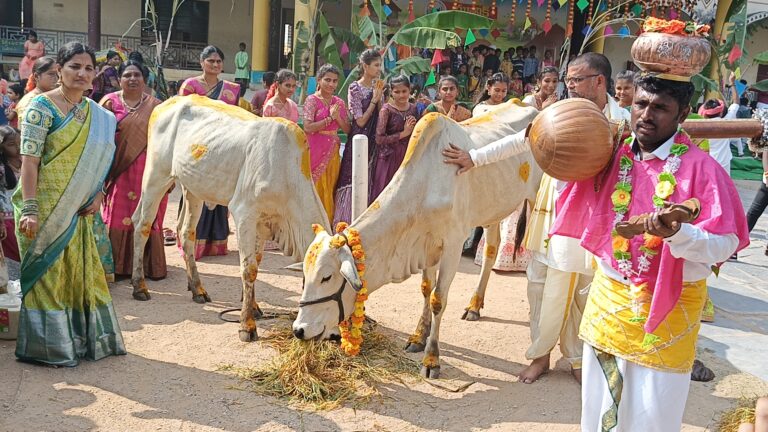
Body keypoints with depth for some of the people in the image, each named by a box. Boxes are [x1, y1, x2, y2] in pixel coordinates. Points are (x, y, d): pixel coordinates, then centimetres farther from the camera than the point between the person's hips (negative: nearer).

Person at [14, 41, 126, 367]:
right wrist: (29, 210, -21)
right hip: (46, 206, -6)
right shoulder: (42, 107, -9)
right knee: (47, 271, 2)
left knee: (81, 270, 12)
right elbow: (29, 160, -15)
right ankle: (47, 344, 15)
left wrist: (98, 196, 1)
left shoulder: (97, 114, 10)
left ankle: (85, 338, 26)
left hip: (78, 210, 6)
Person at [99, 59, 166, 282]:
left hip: (149, 172, 1)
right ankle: (120, 265, 10)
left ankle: (150, 264, 14)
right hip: (121, 170, -1)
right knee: (119, 217, 0)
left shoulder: (155, 105, 9)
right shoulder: (110, 102, 4)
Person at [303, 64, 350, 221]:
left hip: (332, 152, 5)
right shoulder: (312, 100, -6)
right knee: (316, 187, -1)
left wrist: (338, 117, -9)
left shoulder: (339, 102, 9)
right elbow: (308, 127, -16)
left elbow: (347, 129, 8)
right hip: (315, 151, -5)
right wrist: (330, 118, -15)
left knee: (330, 189, 9)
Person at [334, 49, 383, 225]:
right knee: (355, 180, -4)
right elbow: (361, 121, -10)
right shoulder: (355, 88, -6)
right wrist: (374, 100, -8)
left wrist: (379, 97, -4)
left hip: (375, 140, 6)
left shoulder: (378, 87, 11)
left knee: (370, 180, 6)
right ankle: (347, 222, 3)